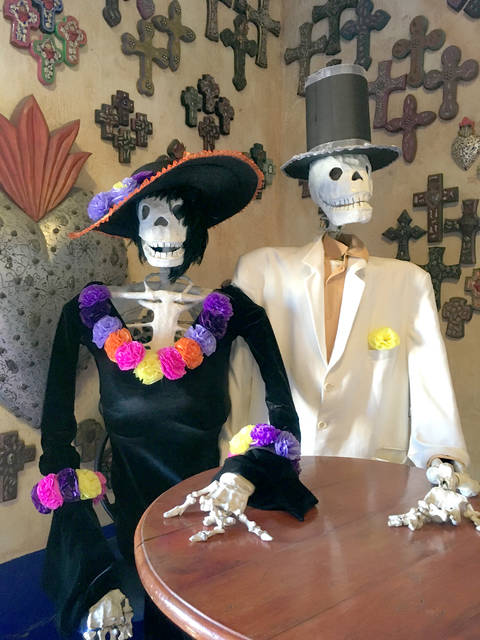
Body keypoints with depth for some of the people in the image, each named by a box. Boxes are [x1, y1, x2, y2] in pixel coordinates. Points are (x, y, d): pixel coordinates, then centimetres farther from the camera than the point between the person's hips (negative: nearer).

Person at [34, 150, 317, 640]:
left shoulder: (232, 313, -5)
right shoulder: (91, 313, -5)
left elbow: (284, 415, -10)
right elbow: (57, 434, -9)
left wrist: (245, 475, -30)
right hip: (130, 509, 0)